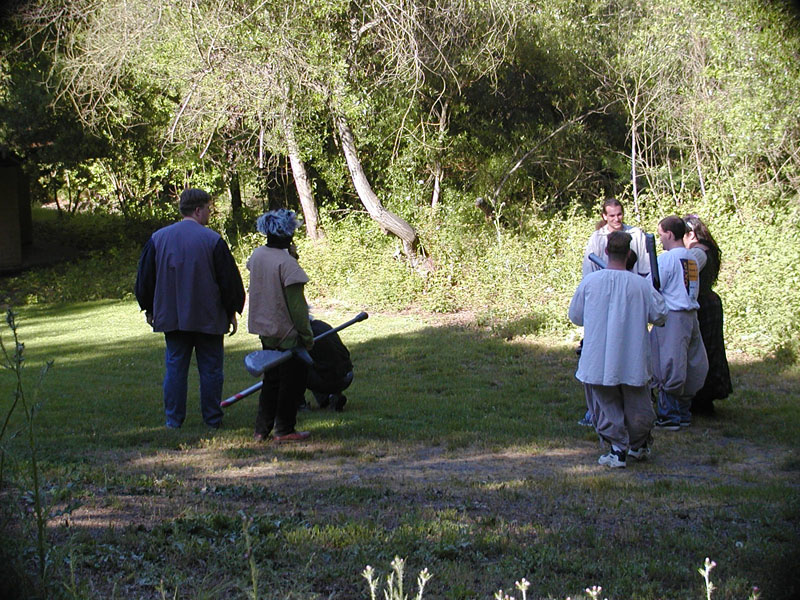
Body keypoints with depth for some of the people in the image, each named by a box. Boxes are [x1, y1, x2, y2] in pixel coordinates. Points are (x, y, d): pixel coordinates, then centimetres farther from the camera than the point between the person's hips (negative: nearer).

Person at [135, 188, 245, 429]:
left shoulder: (158, 238, 2)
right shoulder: (212, 240, -9)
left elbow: (144, 278, 9)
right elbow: (229, 279, -6)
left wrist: (148, 309, 21)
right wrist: (232, 312, 5)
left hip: (171, 317, 3)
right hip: (208, 318, -3)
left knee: (175, 367, 9)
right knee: (210, 368, 6)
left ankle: (173, 419, 9)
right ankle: (212, 418, 9)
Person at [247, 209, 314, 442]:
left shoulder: (256, 255, 2)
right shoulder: (286, 262, -21)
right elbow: (296, 305, -19)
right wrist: (307, 335, -12)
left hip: (264, 329, 8)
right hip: (286, 332, -8)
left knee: (272, 380, 17)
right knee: (293, 379, 6)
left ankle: (262, 429, 19)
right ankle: (284, 430, 11)